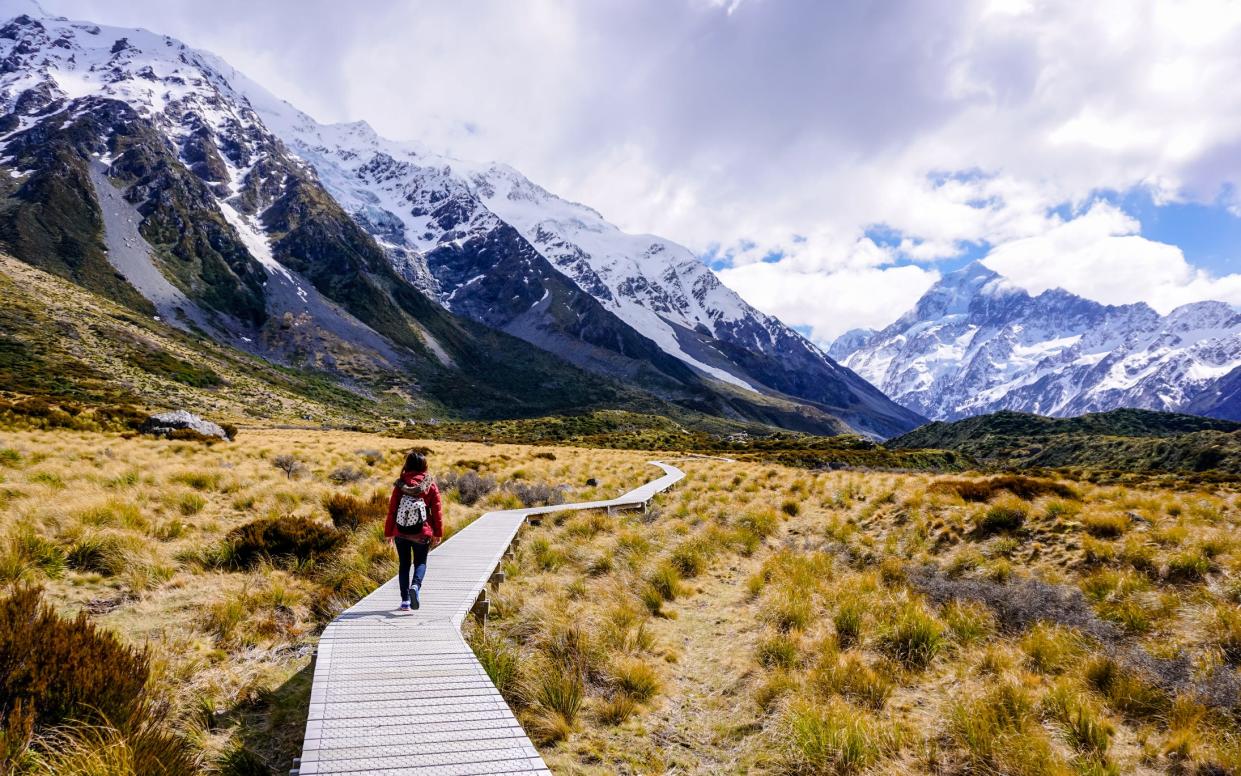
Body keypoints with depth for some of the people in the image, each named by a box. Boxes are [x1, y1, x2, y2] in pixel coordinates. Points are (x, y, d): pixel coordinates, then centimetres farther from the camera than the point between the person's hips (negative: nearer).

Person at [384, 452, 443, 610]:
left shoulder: (400, 485, -4)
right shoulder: (430, 484, -5)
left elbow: (392, 509, -1)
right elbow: (437, 510, -3)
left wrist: (389, 532, 8)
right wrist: (438, 533, 5)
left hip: (401, 532, 1)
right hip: (422, 532, -1)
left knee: (404, 564, 13)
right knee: (420, 562, 12)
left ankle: (405, 600, 11)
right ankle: (415, 586, -17)